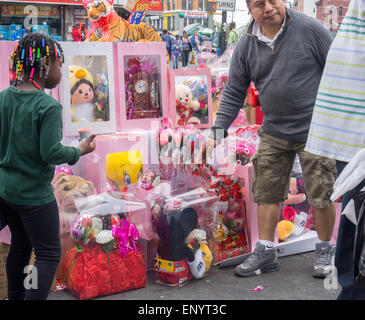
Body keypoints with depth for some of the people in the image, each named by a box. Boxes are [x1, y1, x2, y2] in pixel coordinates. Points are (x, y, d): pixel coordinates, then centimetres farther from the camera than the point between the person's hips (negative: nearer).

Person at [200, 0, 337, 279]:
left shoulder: (309, 29, -10)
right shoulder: (246, 46, 1)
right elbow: (234, 93, 6)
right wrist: (218, 132, -3)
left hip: (314, 131, -4)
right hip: (274, 133, 4)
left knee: (321, 195, 3)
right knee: (267, 192, 6)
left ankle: (325, 251, 24)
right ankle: (265, 253, 21)